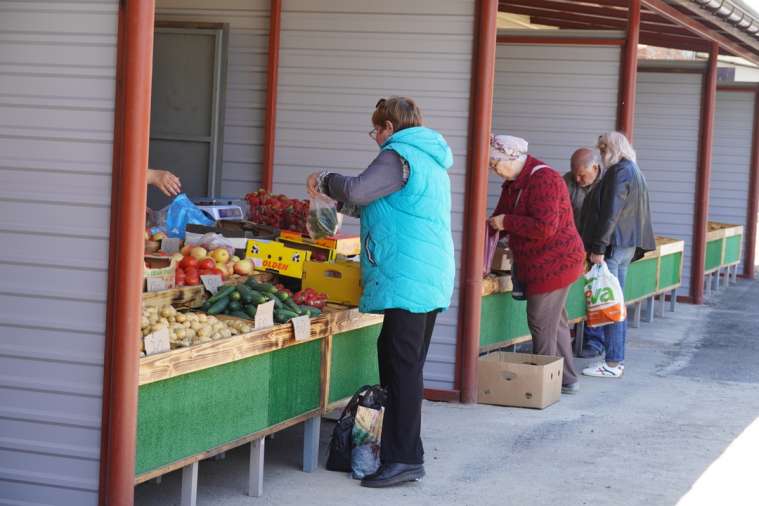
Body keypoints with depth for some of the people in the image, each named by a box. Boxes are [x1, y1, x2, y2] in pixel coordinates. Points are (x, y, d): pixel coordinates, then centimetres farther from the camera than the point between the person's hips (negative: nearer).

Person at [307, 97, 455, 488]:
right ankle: (399, 449, 17)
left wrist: (324, 180, -3)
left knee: (402, 369, -8)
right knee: (405, 367, 13)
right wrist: (344, 204, 29)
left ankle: (404, 459, -7)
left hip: (406, 280, -10)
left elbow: (356, 191, -21)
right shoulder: (431, 159, 22)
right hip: (432, 279, 10)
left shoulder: (399, 155, -9)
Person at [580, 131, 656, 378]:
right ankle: (616, 356, 20)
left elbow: (610, 213, -19)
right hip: (627, 246, 10)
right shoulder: (634, 172, 18)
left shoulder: (619, 172, -13)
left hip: (614, 246, -10)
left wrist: (598, 247, -20)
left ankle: (613, 363, -8)